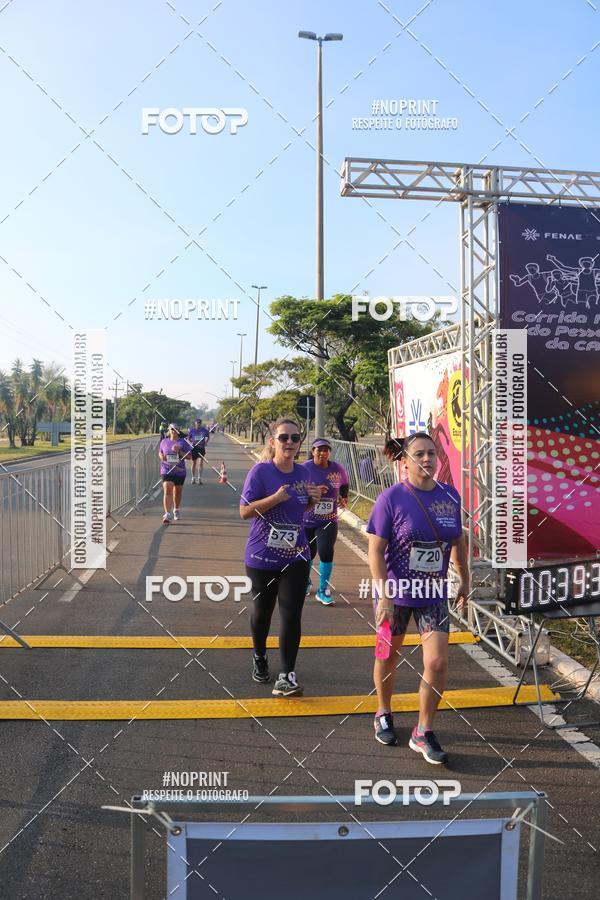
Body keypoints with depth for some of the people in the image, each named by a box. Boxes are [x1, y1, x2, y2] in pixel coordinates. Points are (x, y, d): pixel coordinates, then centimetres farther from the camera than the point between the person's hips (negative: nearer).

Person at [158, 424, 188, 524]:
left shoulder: (183, 442, 0)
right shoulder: (164, 442, 6)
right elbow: (160, 452, 19)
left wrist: (179, 452, -17)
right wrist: (161, 456, -4)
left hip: (179, 471, 1)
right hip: (166, 471, -1)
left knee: (178, 492, 16)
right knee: (167, 492, -14)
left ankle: (176, 510, 39)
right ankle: (167, 514, -17)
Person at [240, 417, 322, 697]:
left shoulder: (302, 473, 2)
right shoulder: (260, 471, -13)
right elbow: (244, 511, -15)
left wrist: (313, 499, -5)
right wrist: (275, 497, -27)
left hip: (295, 557, 3)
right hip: (262, 557, -2)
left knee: (292, 615, -6)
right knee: (263, 610, 16)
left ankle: (286, 677, 3)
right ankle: (259, 658, 42)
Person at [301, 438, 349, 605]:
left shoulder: (337, 469, -3)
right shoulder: (305, 469, -12)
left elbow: (344, 485, 18)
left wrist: (343, 498, 7)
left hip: (328, 520, 1)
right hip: (306, 520, -1)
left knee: (326, 551, -14)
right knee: (309, 553, 13)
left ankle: (323, 590, 5)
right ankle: (306, 582, 44)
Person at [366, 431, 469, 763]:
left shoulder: (450, 496, -2)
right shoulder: (391, 498, -15)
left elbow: (458, 541, 12)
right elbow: (376, 549, -16)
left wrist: (464, 580, 16)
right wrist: (384, 596, -20)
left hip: (434, 594, 3)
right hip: (396, 593, -3)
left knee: (437, 663, -3)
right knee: (389, 656, 16)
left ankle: (423, 733, 15)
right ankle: (384, 714, 41)